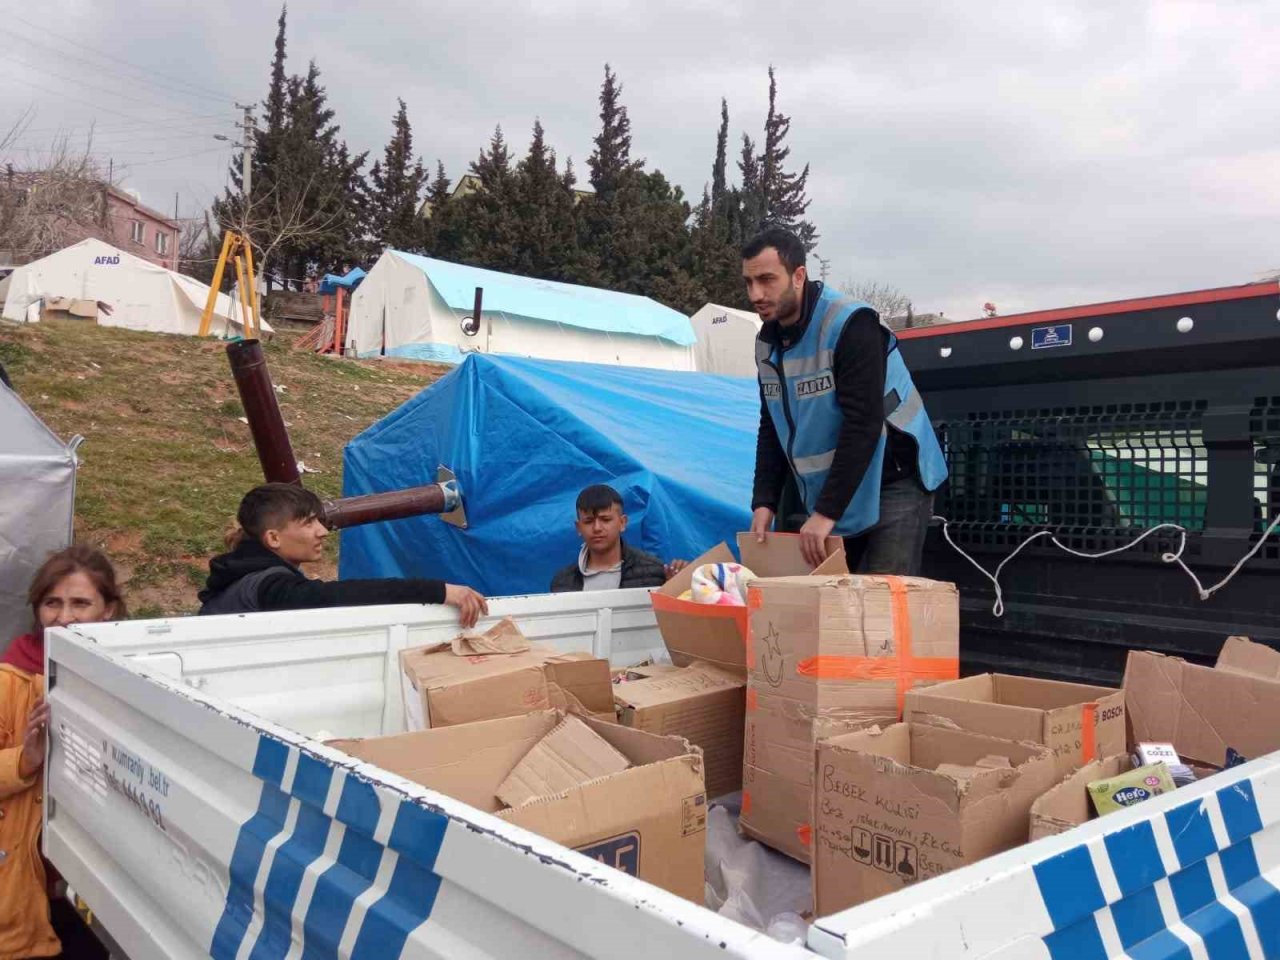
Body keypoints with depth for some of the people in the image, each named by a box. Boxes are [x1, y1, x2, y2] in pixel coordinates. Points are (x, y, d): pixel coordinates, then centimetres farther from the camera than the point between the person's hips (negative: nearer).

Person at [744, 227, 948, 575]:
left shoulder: (850, 327, -20)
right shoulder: (767, 342, 3)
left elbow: (863, 426, -26)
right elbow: (772, 429, 8)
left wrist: (827, 511, -27)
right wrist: (764, 502, -3)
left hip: (893, 485, -7)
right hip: (828, 498, 7)